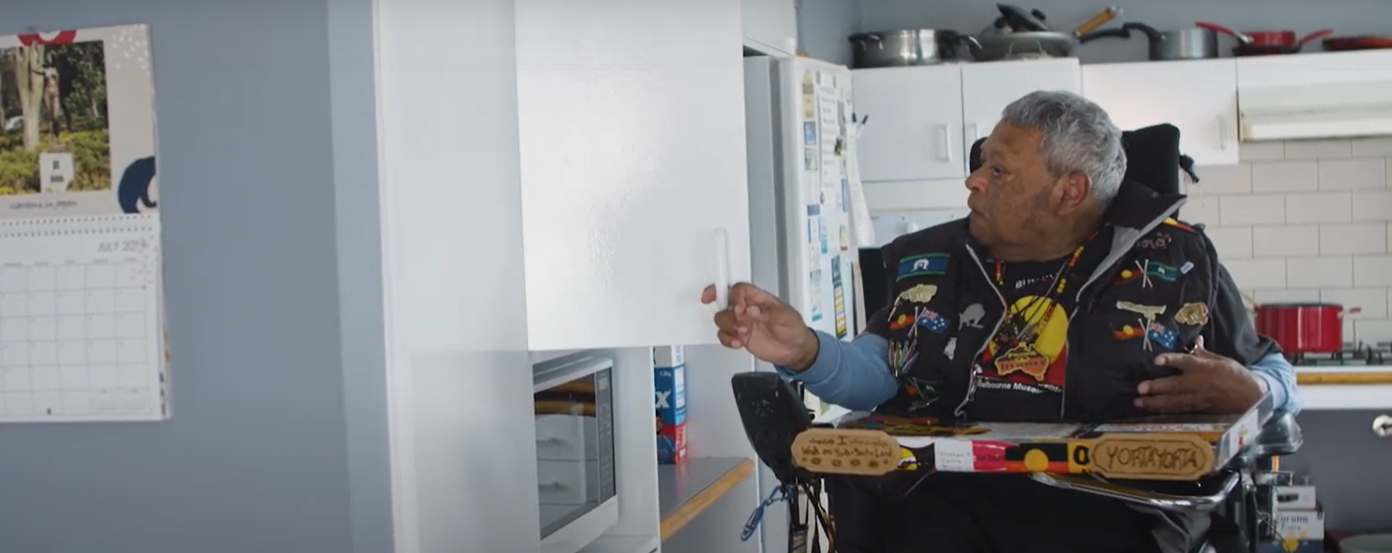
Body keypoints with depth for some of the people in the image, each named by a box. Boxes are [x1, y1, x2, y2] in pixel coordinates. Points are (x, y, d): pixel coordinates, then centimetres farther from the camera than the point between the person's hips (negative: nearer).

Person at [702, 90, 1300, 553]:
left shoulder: (1177, 262, 8)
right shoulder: (930, 262, 17)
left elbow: (1271, 374, 15)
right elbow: (875, 377, 14)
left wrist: (1247, 392, -8)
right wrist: (806, 351, -6)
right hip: (936, 502, 2)